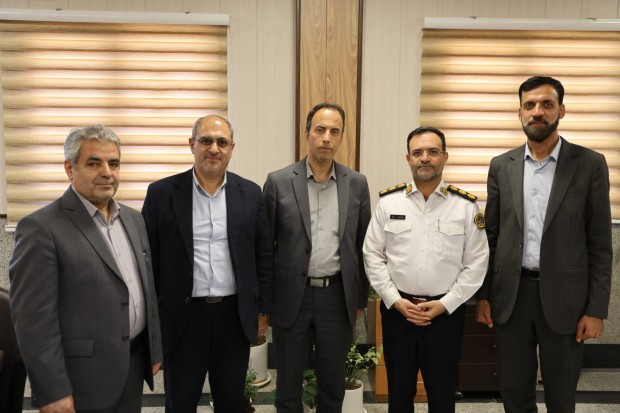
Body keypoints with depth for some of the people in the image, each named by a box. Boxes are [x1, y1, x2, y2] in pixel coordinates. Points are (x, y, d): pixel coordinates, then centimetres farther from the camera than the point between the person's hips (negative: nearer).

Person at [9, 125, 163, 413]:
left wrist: (154, 350, 12)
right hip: (81, 379, -6)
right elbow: (33, 319, -16)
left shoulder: (133, 219, 7)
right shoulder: (41, 228, -14)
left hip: (134, 367, 6)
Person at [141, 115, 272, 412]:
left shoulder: (250, 193, 1)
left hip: (235, 316, 2)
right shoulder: (162, 193, -4)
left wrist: (262, 310, 6)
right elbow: (149, 259, -1)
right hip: (182, 317, -1)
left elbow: (263, 256, 5)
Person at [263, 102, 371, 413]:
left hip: (337, 297, 2)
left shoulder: (357, 184, 1)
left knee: (333, 383, 17)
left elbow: (363, 246, 7)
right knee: (288, 383, 15)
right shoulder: (278, 182, -5)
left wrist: (361, 299, 8)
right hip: (291, 297, -1)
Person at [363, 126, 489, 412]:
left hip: (446, 313, 0)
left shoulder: (465, 206, -2)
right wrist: (395, 301, -8)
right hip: (397, 310, 1)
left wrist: (445, 304, -9)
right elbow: (373, 256, 0)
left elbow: (476, 263, -2)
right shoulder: (388, 201, -1)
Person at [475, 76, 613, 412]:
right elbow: (491, 236, 6)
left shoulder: (589, 164, -3)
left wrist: (596, 309, -6)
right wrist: (483, 295, 4)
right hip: (510, 295, 2)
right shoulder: (501, 166, 4)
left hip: (563, 297, -2)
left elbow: (600, 244, -3)